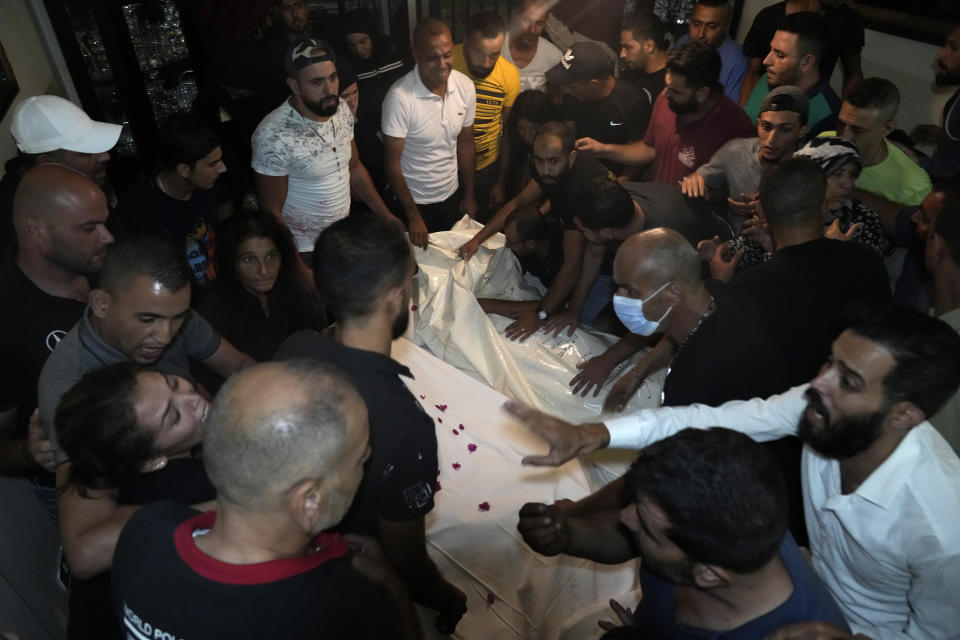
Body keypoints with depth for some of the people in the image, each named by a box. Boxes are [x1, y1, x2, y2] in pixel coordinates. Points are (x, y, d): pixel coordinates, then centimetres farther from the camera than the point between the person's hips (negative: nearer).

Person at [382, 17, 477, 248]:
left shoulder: (465, 86, -9)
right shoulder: (400, 97, -25)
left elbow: (466, 144, 3)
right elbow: (392, 162, -18)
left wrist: (469, 195, 7)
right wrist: (413, 216, -15)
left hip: (452, 195, 5)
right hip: (413, 200, -4)